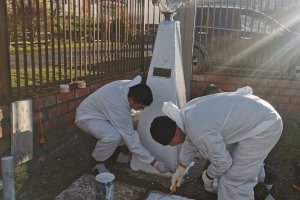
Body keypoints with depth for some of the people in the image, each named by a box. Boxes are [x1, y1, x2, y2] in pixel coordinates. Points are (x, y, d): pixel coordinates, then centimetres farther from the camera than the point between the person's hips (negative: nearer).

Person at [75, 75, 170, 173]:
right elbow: (130, 138, -33)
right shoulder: (120, 107, -40)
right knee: (114, 136, -33)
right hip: (86, 117, -9)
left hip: (99, 111, 9)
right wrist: (154, 162, -28)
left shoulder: (128, 85, -19)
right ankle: (96, 163, -7)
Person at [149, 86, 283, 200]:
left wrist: (208, 176, 3)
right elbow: (190, 142, 15)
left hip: (264, 128, -9)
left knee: (233, 178, -2)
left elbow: (222, 161, -17)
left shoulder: (199, 131, -31)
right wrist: (180, 170, 27)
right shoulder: (187, 113, -1)